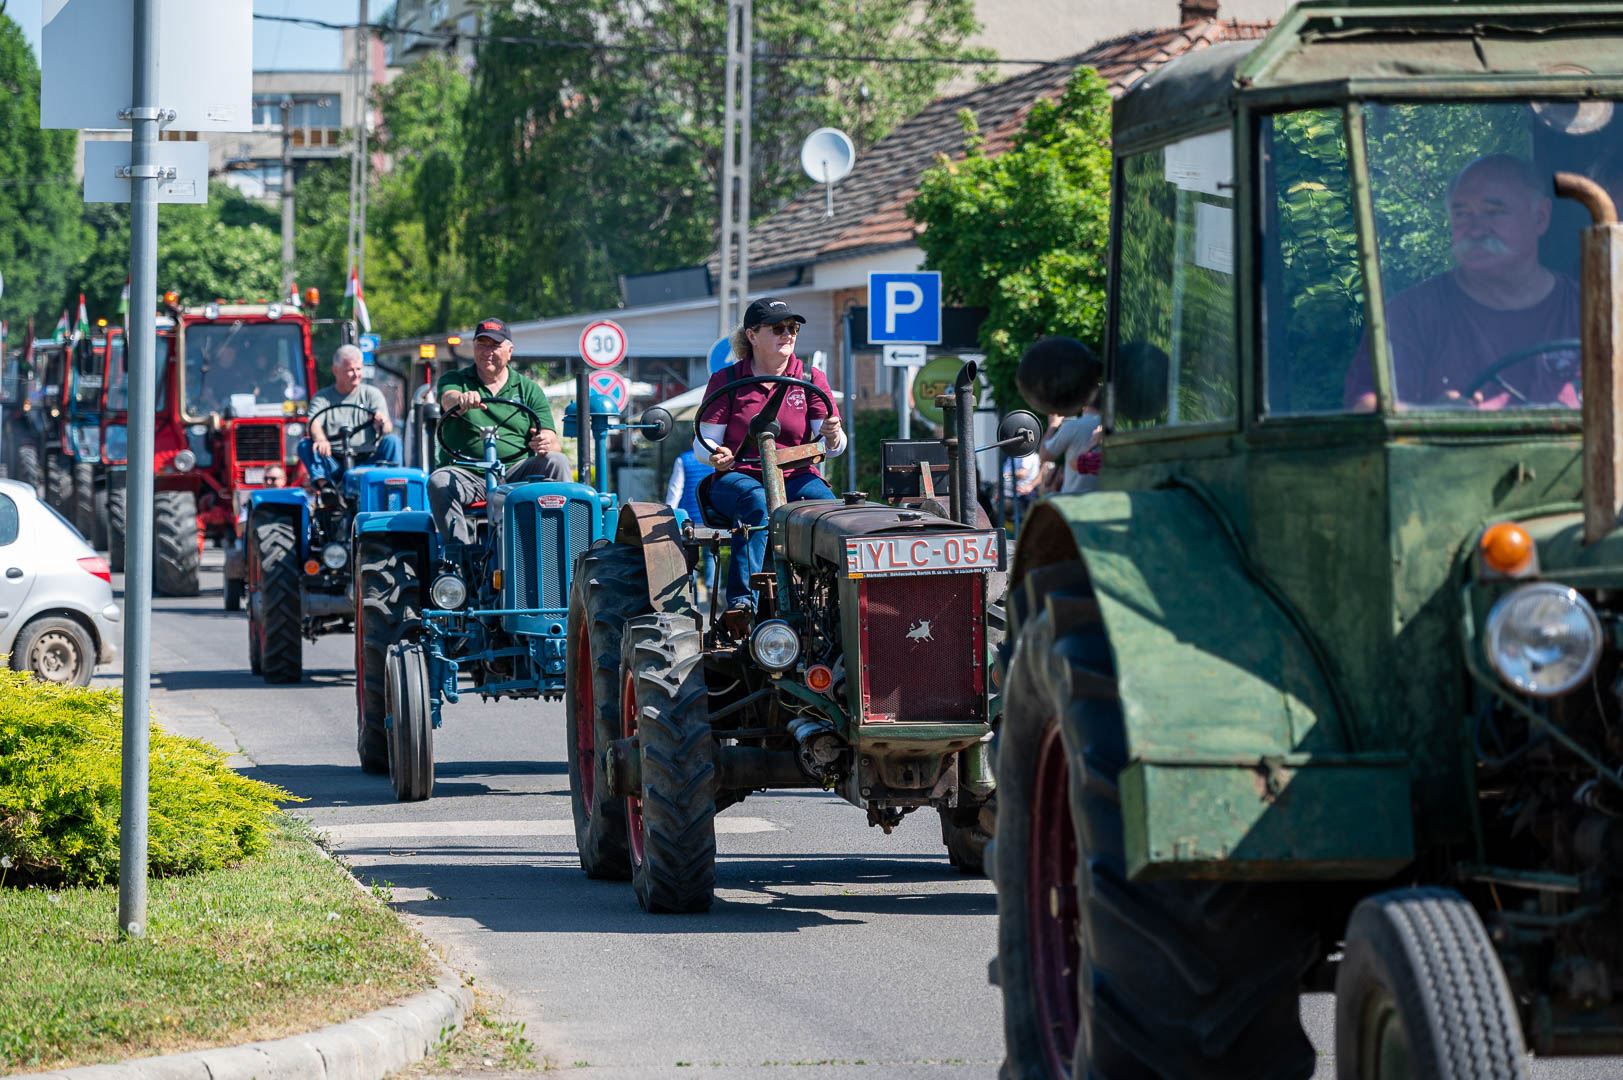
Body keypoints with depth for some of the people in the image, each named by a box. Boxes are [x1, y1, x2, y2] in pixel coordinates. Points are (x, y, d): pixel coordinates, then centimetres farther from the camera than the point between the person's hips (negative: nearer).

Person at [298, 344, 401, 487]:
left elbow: (388, 429, -2)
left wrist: (382, 424, -29)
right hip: (335, 467, 0)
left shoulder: (372, 394, 11)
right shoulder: (323, 397, 10)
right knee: (304, 444, -23)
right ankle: (324, 485, -42)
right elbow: (314, 423, -9)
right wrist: (320, 439, -34)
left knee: (392, 440, -23)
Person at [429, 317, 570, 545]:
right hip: (467, 473, -1)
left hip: (516, 473, 1)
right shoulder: (454, 380, 13)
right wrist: (462, 400, -39)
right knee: (439, 482, -32)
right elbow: (449, 399, -13)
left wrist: (546, 443, -22)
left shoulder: (528, 390, 16)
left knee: (557, 462, -24)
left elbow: (551, 440, 5)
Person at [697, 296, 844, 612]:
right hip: (738, 477, -1)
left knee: (826, 503, -32)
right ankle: (742, 598, -45)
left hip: (797, 477, 2)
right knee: (757, 502, -37)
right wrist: (715, 455, -22)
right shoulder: (726, 381, 6)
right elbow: (703, 442, 3)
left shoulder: (811, 379, 9)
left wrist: (832, 436, -23)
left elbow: (834, 446, 3)